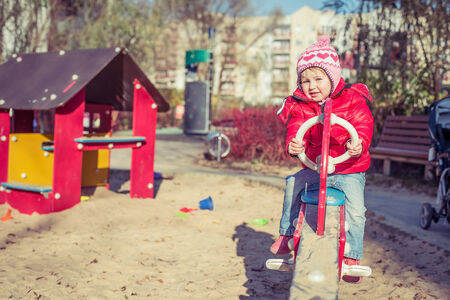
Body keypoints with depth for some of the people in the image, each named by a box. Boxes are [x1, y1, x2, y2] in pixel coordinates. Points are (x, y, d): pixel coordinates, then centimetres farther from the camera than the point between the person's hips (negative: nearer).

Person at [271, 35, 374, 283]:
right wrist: (294, 145, -36)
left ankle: (352, 257, -2)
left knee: (355, 209, -19)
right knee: (293, 183, -17)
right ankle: (287, 233, 3)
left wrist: (358, 143, -39)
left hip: (349, 169, -3)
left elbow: (363, 125, -16)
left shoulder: (352, 100, -7)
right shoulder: (301, 107, 0)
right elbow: (296, 130, -12)